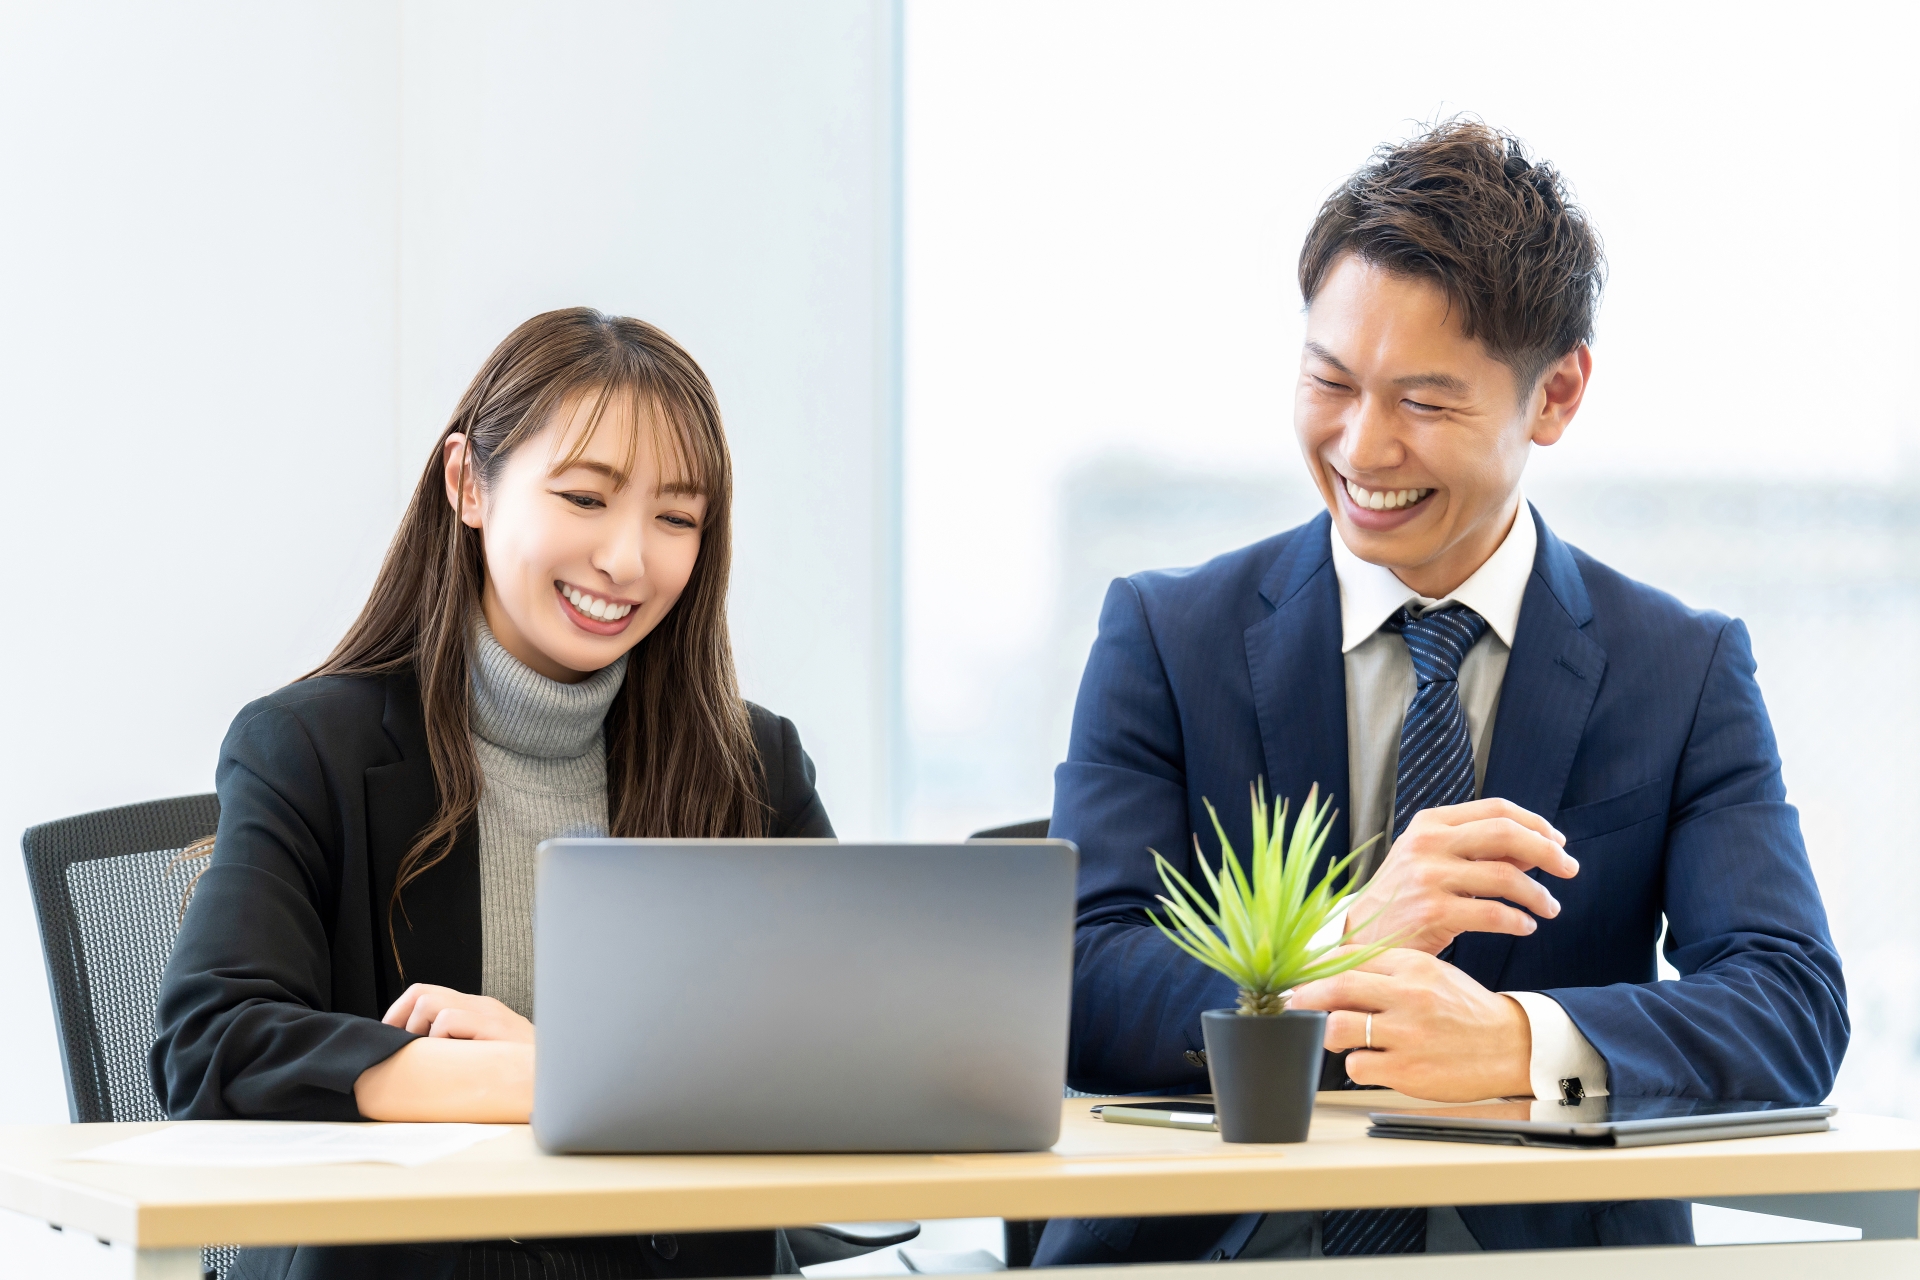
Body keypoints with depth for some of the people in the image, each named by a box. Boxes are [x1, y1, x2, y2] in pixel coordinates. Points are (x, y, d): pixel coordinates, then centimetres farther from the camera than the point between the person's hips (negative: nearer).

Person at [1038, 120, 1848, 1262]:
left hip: (1546, 1251, 1)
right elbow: (1077, 997, -4)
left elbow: (1794, 1012, -6)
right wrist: (1341, 943, -22)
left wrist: (1518, 1039, -24)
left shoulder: (1687, 675, 7)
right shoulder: (1165, 640, 7)